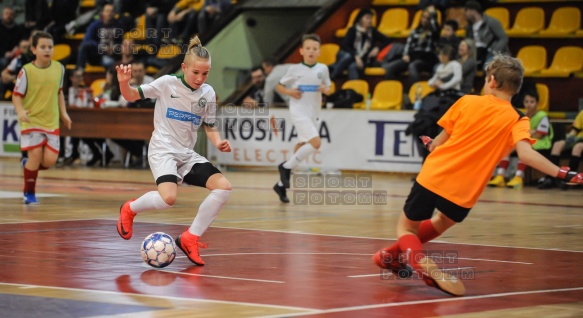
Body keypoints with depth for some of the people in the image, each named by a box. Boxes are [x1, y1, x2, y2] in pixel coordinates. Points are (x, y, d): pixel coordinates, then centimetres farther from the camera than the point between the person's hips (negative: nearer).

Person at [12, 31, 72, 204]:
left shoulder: (59, 68, 3)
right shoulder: (27, 71, -11)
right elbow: (17, 95, -7)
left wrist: (63, 113, 11)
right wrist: (20, 111, -25)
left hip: (51, 122, 4)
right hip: (31, 120, -4)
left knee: (50, 160, -5)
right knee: (36, 154, -12)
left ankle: (29, 165, 30)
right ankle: (29, 193, 8)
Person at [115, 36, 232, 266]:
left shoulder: (208, 94, 4)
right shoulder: (167, 83, -8)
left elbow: (210, 128, 14)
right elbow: (132, 96, -1)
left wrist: (218, 143, -7)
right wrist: (124, 83, -24)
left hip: (187, 154, 5)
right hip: (163, 150, -5)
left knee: (223, 187, -13)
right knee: (168, 198, -30)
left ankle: (190, 238, -1)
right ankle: (130, 209, 4)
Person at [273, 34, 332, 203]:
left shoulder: (323, 69, 6)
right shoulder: (295, 69, -3)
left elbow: (328, 89, 15)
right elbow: (279, 86, 6)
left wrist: (325, 89, -7)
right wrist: (289, 92, -13)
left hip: (313, 113, 5)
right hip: (299, 111, -5)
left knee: (302, 147, 8)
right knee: (315, 142, -22)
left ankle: (281, 184, 19)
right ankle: (286, 167, -6)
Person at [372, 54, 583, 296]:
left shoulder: (467, 102, 0)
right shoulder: (517, 121, -5)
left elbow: (440, 142, 7)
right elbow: (526, 154, -23)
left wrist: (430, 145, 29)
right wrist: (563, 174, -24)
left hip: (433, 177, -1)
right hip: (463, 194, 1)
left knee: (406, 227, 19)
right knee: (444, 220, 35)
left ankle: (425, 266, -11)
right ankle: (394, 254, 44)